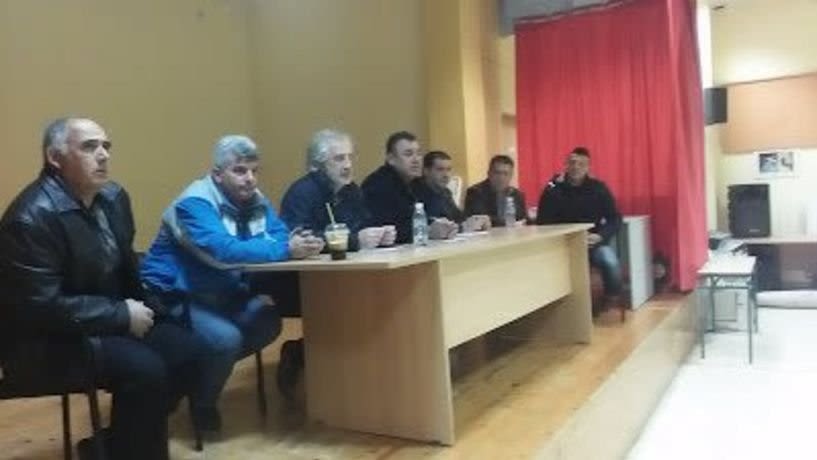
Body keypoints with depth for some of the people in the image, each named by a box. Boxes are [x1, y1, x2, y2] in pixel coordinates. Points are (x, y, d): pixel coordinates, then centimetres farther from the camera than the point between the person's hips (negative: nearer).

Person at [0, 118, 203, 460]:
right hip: (49, 336, -8)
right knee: (145, 369, -28)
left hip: (113, 315, 8)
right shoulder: (32, 217, -21)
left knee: (186, 350, -10)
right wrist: (122, 315, -21)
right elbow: (43, 306, -25)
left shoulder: (113, 197, 3)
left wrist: (134, 306, -1)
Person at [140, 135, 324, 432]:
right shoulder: (195, 203, -23)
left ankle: (205, 372, 13)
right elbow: (222, 251, -38)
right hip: (174, 297, -8)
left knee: (268, 323, -7)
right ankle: (201, 404, 3)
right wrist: (286, 250, -42)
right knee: (225, 338, -27)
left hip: (219, 294, 8)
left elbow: (280, 235, -5)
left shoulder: (255, 200, 2)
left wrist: (299, 243, -30)